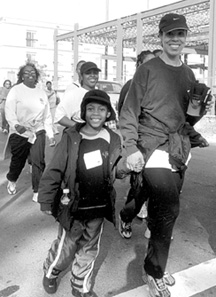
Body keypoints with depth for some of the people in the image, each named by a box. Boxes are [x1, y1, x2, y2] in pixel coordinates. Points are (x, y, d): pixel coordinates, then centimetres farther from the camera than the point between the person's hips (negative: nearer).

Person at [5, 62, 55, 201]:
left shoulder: (42, 93, 9)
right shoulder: (16, 90, -3)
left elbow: (47, 116, 12)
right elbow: (9, 111, -12)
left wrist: (51, 134, 7)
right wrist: (16, 125, -31)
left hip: (38, 132, 2)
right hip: (19, 133, -2)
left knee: (39, 161, -10)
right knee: (18, 161, 13)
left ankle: (37, 192, 1)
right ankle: (12, 181, 44)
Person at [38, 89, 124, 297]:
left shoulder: (113, 140, -2)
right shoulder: (71, 138, -12)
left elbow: (117, 171, 9)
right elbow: (54, 171, -9)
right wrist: (46, 200, -9)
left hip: (99, 208, 3)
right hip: (74, 207, -3)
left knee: (89, 249, 18)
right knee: (66, 249, 11)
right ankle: (50, 272, 44)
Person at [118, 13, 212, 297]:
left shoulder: (189, 74, 14)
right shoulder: (147, 70, -4)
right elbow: (129, 112, -8)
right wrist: (131, 149, -16)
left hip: (179, 149, 6)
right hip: (153, 146, -6)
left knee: (161, 208, 11)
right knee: (169, 209, -11)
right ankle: (155, 273, 10)